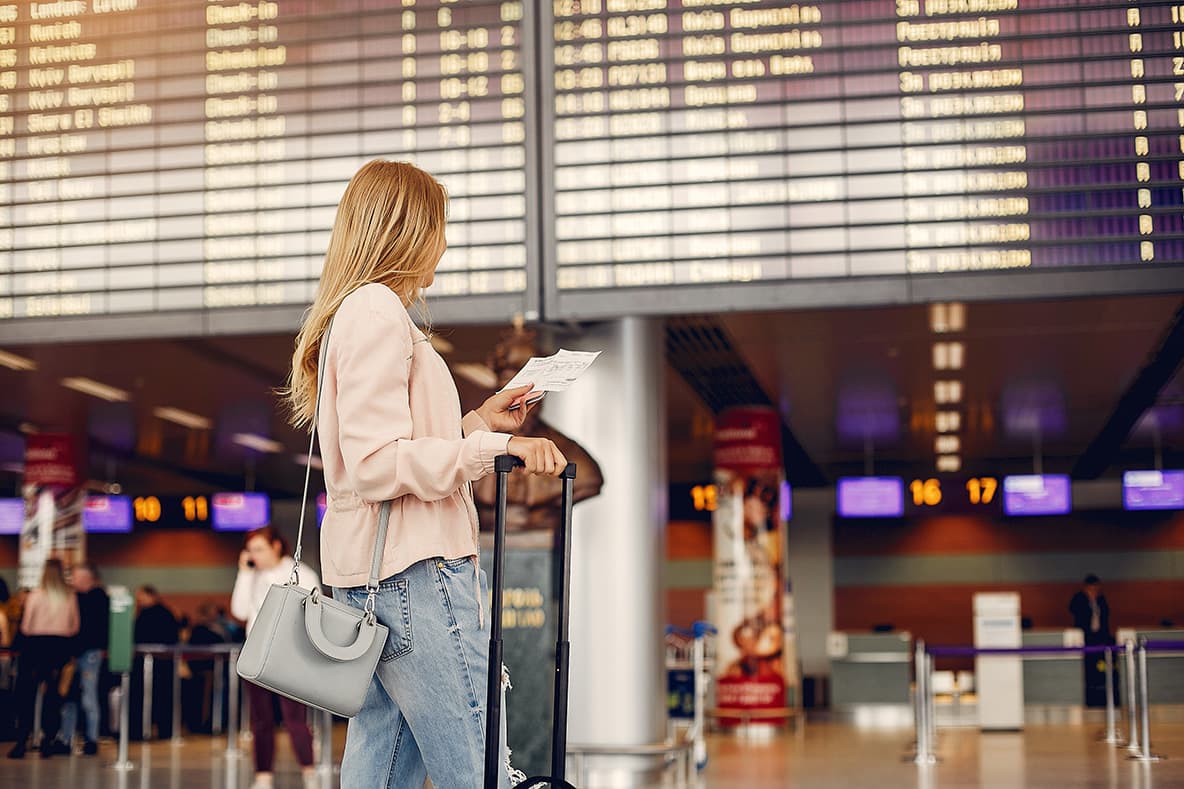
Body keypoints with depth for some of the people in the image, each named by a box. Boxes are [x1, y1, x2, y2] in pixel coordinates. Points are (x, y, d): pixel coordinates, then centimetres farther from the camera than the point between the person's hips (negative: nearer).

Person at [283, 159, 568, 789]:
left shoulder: (353, 313, 22)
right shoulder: (377, 311, -9)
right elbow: (379, 463, -18)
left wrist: (479, 421, 19)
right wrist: (495, 448, -18)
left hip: (372, 580, 11)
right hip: (413, 571, -11)